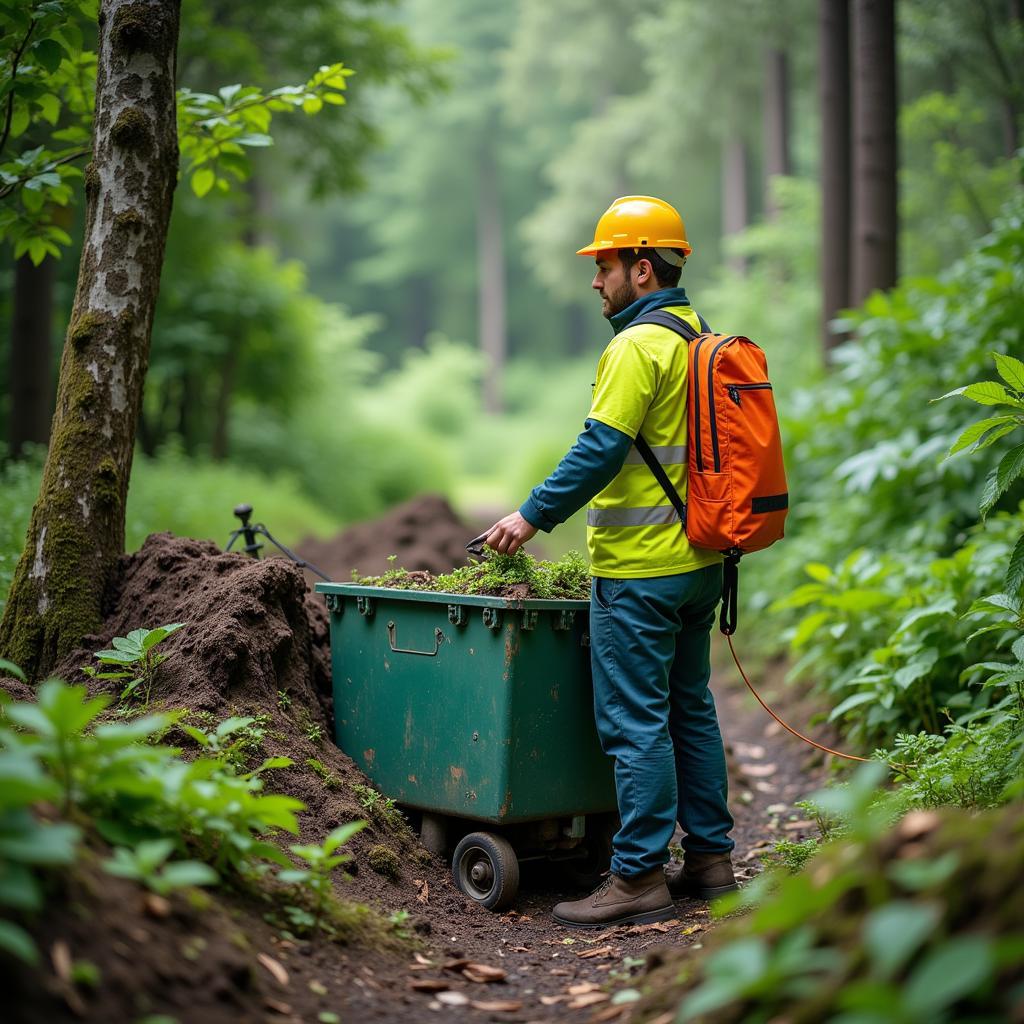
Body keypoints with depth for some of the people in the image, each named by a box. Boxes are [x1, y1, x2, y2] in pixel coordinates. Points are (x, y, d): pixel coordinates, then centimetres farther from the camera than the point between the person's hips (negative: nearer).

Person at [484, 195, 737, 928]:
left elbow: (601, 448, -21)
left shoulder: (637, 347, -14)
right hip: (700, 562, 10)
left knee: (635, 720, -4)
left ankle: (641, 876, 0)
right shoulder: (702, 340, 14)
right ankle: (710, 858, 24)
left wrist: (534, 516, -15)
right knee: (690, 708, 16)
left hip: (640, 567, -10)